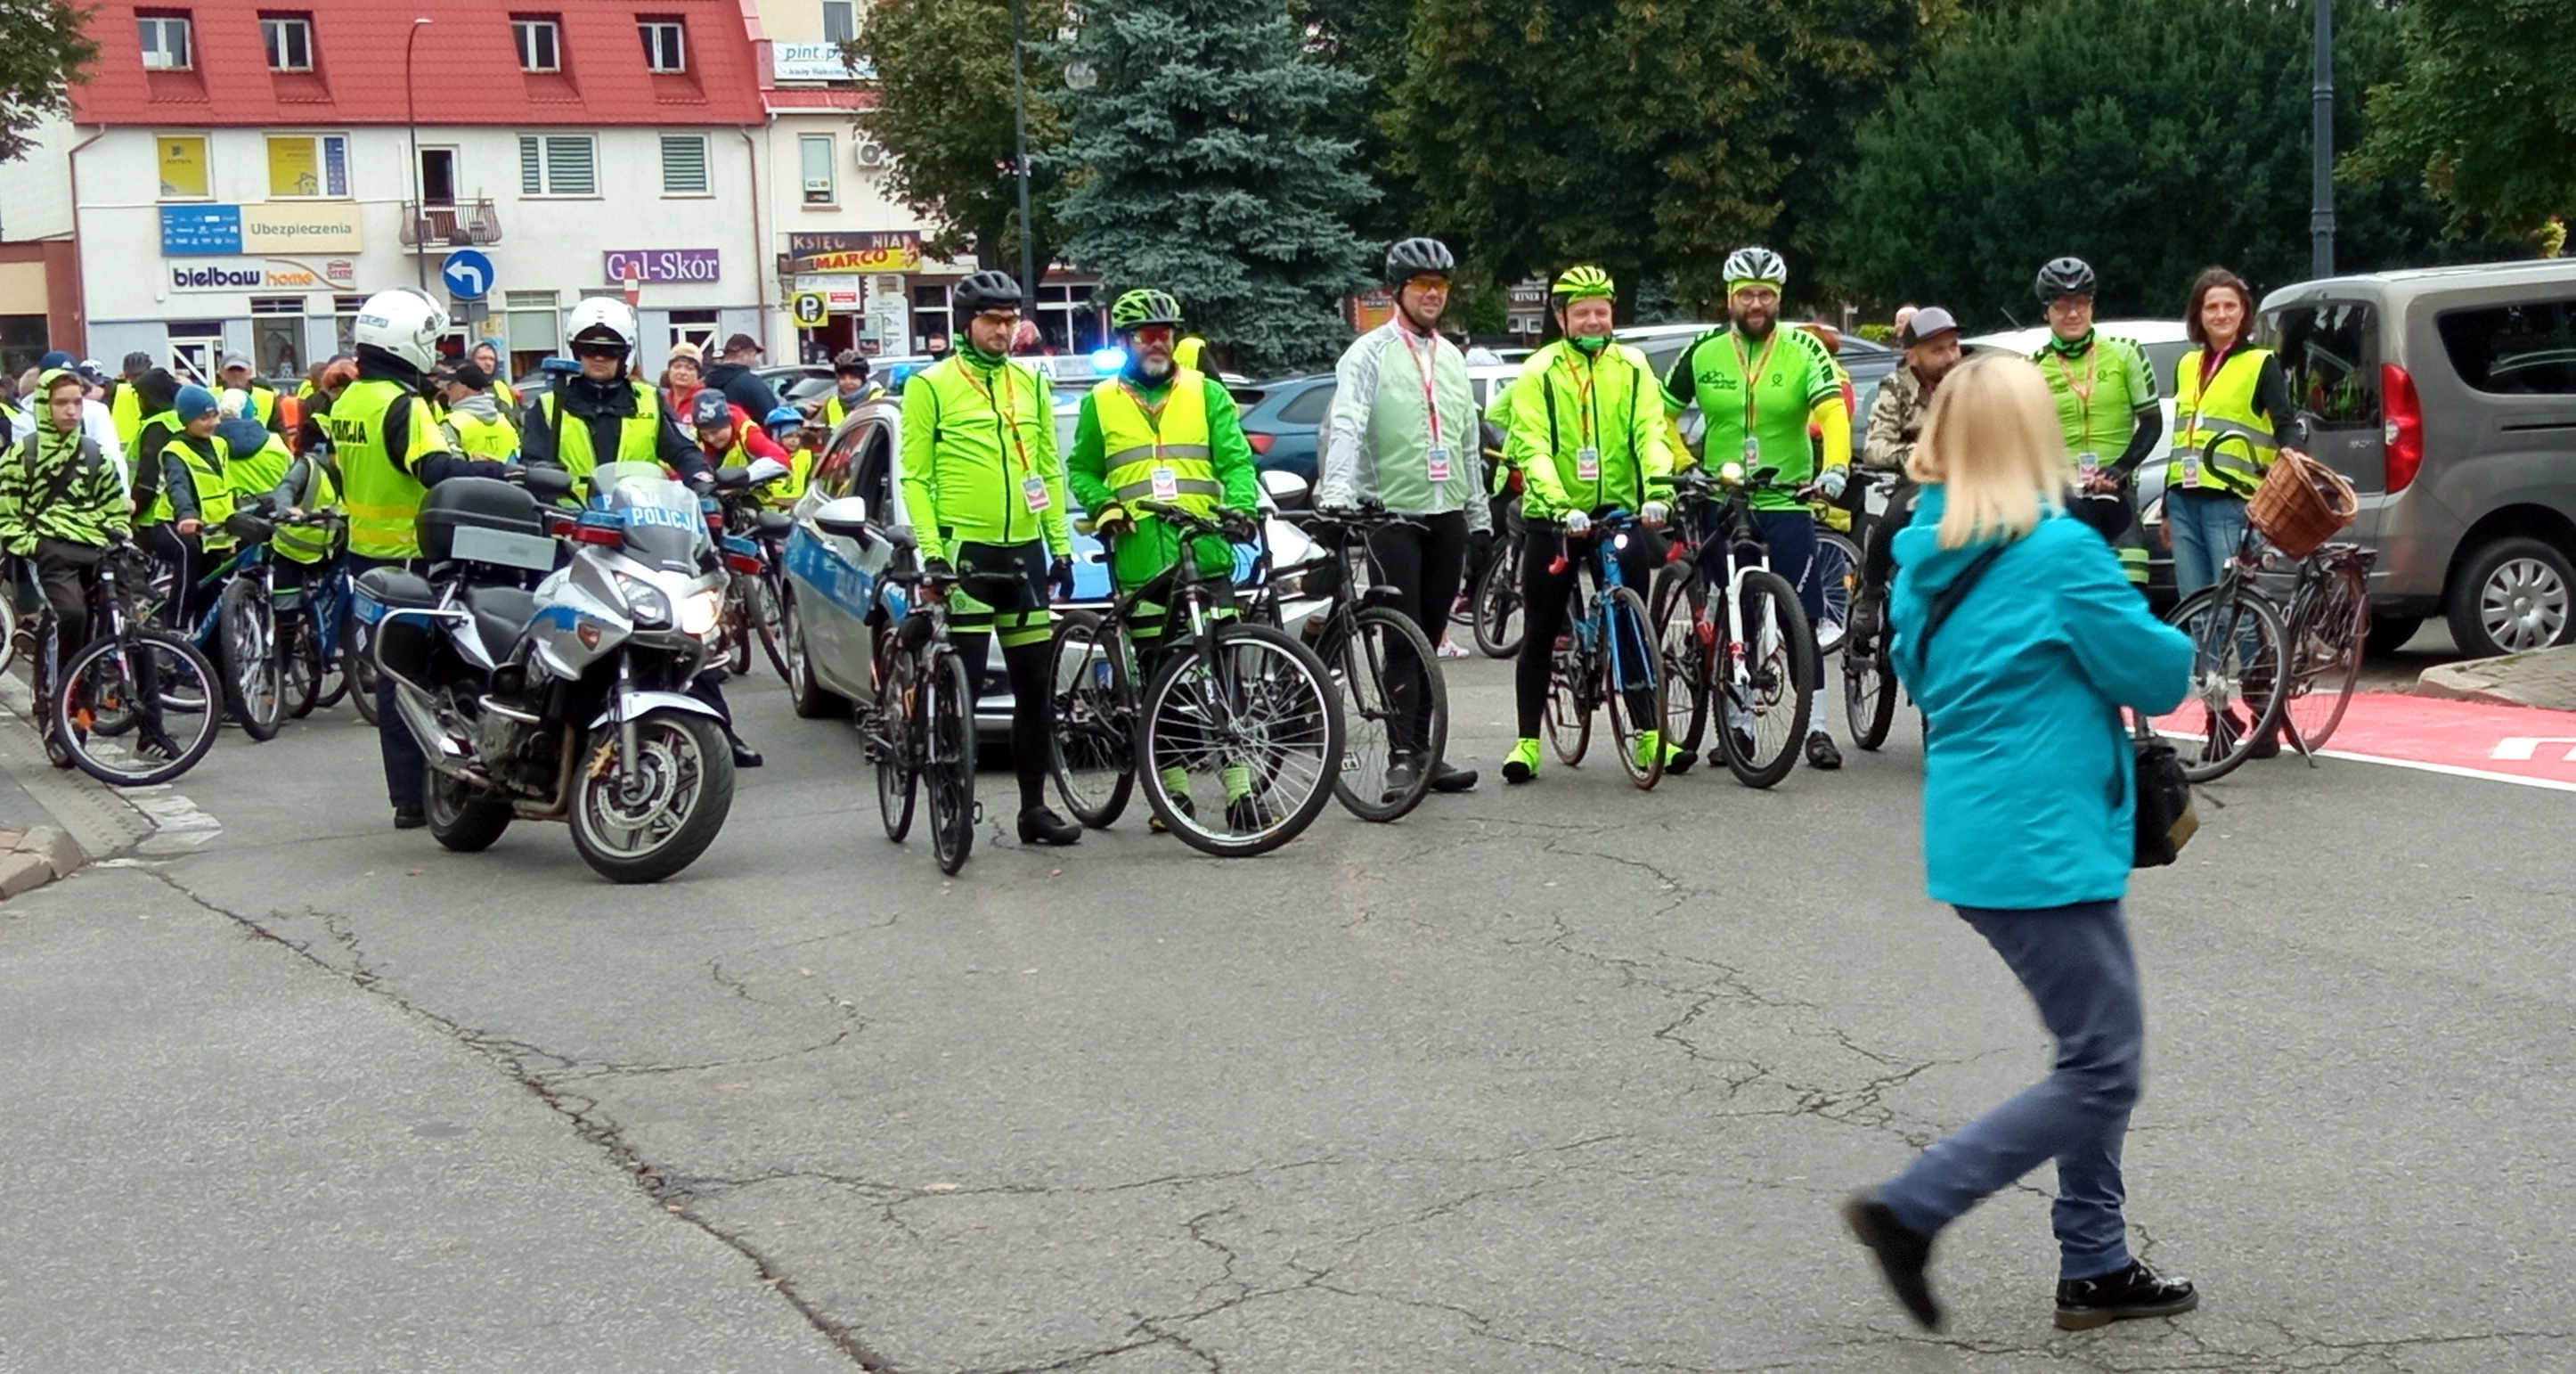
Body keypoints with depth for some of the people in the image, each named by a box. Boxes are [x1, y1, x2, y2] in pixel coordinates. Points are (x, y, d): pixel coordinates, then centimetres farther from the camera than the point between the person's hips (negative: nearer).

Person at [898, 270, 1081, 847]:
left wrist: (1061, 546, 10)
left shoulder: (1031, 384, 14)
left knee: (1037, 688, 6)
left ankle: (1034, 807, 14)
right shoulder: (931, 386, -1)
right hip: (964, 548, -5)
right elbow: (915, 476, -4)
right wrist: (932, 551, -13)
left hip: (1024, 550, 5)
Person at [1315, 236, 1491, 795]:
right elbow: (1345, 427, -16)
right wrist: (1336, 493, -31)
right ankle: (1402, 754, -9)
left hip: (1447, 515, 6)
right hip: (1393, 513, -6)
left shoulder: (1452, 358, 17)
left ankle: (1422, 748, 14)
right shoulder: (1370, 353, -3)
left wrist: (1480, 516, 19)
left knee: (1429, 639, 9)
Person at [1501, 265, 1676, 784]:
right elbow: (1533, 448, -14)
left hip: (1620, 511, 2)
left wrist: (1657, 489, -25)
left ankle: (1649, 734, 12)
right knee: (1540, 634, 4)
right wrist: (1559, 506, -29)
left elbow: (1650, 433, -6)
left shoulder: (1632, 368, 3)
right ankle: (1527, 741, 10)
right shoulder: (1539, 372, -5)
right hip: (1555, 517, -2)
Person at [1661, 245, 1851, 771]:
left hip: (1787, 502, -2)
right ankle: (1734, 726, 18)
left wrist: (1835, 466, -33)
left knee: (1803, 618, -3)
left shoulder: (1802, 351, -3)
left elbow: (1833, 410, -16)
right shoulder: (1704, 353, 3)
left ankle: (1818, 726, 3)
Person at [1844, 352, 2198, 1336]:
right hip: (2043, 845, -9)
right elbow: (2160, 674, -8)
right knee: (2102, 1072, 0)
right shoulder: (2060, 551, -16)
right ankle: (1909, 1210, -3)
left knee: (2098, 1054, 17)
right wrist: (2173, 645, 13)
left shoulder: (1927, 556, 7)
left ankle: (2096, 1266, 21)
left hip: (1976, 839, 9)